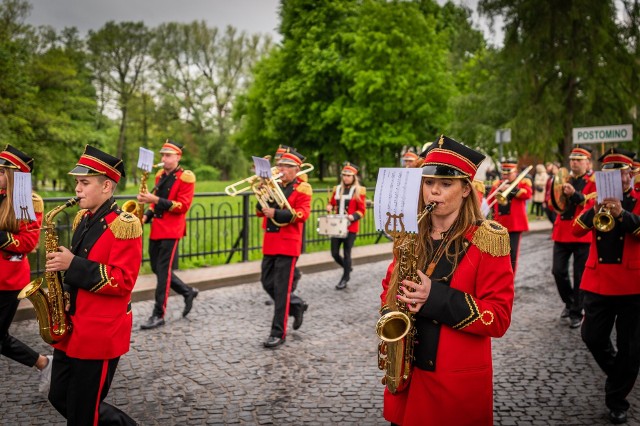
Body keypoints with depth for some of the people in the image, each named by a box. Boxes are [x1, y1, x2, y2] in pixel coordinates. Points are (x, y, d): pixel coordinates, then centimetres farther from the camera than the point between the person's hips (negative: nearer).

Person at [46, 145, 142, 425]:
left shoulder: (124, 224, -17)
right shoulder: (82, 219, 8)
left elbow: (122, 281, -23)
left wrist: (73, 264, -26)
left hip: (101, 333, -9)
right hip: (71, 327, 9)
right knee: (60, 398, 18)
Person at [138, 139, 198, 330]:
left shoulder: (185, 177, -9)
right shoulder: (160, 175, 13)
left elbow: (182, 206, -16)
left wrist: (155, 200, -23)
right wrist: (147, 216, 4)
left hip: (171, 231, -8)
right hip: (156, 229, 8)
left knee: (163, 271, -5)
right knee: (157, 268, 12)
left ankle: (159, 315, 4)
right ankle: (188, 292, 29)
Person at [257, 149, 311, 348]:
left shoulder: (302, 188, -3)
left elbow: (303, 213, -17)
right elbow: (260, 211, 10)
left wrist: (276, 213, -25)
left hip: (288, 244, -7)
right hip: (270, 242, 7)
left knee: (281, 288, -5)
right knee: (268, 283, 13)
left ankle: (278, 333, 3)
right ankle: (297, 306, 34)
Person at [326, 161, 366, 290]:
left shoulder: (359, 191, -3)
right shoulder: (337, 189, 11)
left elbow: (362, 210, -4)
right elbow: (332, 203, 21)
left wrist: (353, 216, -22)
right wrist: (329, 207, -3)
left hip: (350, 227, -5)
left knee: (346, 253, 0)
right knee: (334, 253, 4)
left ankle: (345, 279, 14)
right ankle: (347, 268, 33)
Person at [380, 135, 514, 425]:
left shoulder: (487, 239, -11)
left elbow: (499, 318, -14)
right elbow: (390, 284, 16)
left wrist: (436, 297, -25)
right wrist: (391, 314, -5)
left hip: (458, 380, -4)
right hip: (406, 373, 5)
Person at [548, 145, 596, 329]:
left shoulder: (594, 181, 0)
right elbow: (552, 205, 10)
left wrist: (574, 194, -27)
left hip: (583, 235, -4)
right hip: (562, 233, 4)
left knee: (580, 276, 2)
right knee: (558, 271, 1)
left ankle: (576, 313, 13)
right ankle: (569, 302, 26)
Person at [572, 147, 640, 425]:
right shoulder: (597, 200, 6)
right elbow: (577, 230, -9)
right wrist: (594, 210, -25)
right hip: (598, 282, 2)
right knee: (592, 337, 7)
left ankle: (617, 399, 21)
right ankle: (616, 374, 37)